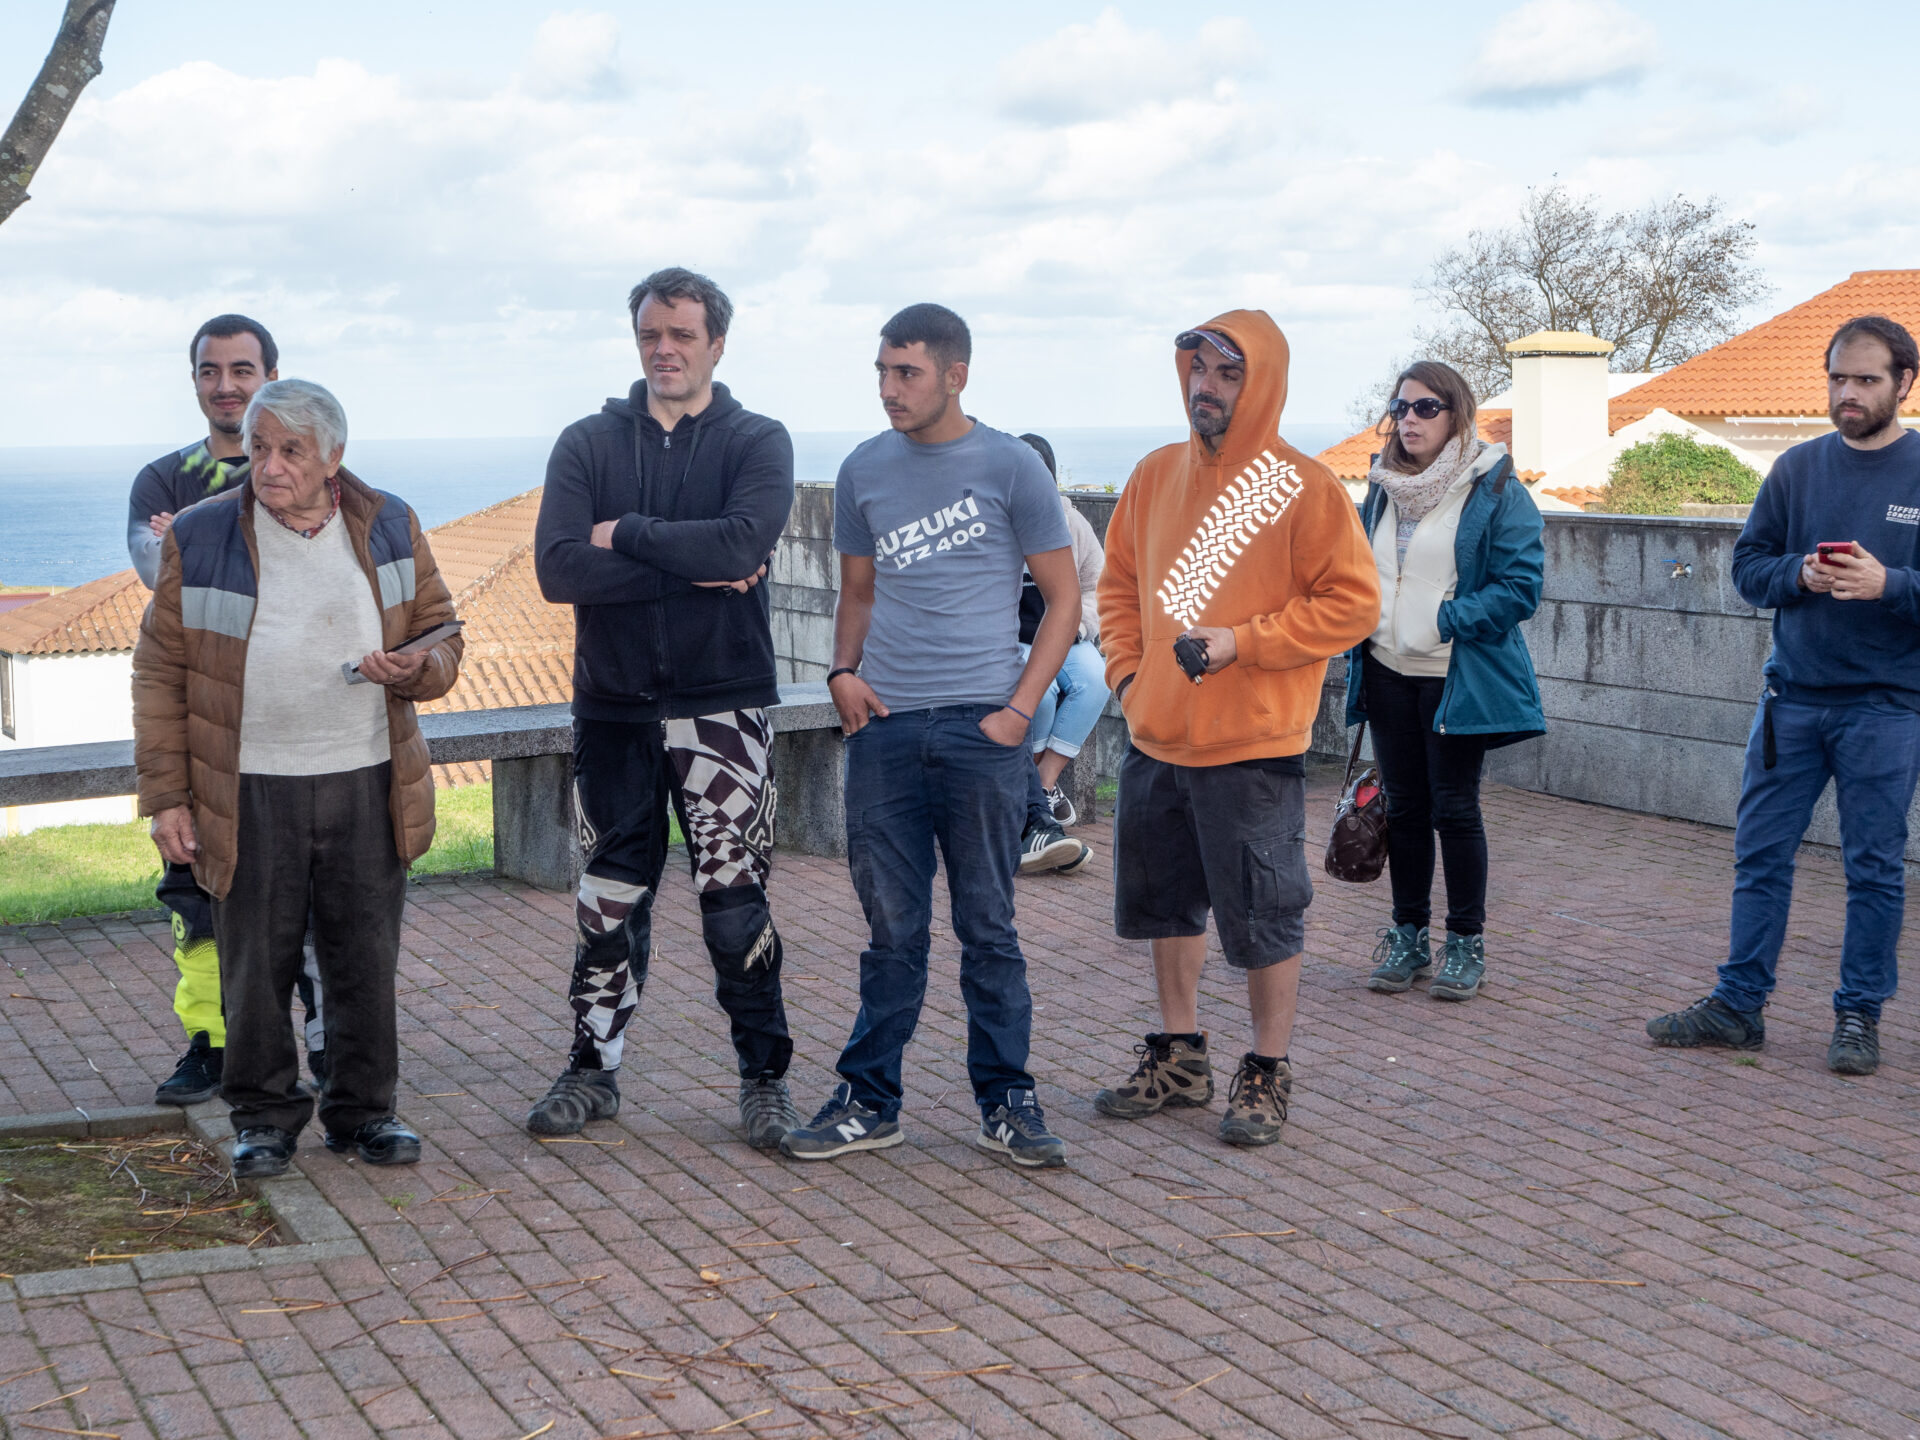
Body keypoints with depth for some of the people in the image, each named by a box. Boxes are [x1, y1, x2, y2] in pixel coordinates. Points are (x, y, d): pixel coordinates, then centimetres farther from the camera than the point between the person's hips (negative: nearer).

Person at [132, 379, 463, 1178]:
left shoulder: (389, 528, 4)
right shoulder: (199, 539, -2)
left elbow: (442, 638, 13)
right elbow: (160, 675, 1)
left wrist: (414, 669, -12)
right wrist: (165, 795, -3)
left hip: (367, 782, 2)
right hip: (247, 790, -1)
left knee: (366, 959, 8)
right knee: (255, 964, 5)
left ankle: (363, 1108, 23)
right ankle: (264, 1114, 21)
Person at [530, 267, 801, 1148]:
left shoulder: (757, 442, 1)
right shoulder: (588, 444, 6)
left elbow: (741, 543, -19)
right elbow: (558, 569, -10)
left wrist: (626, 533, -11)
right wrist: (694, 570, -14)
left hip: (723, 705, -2)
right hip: (613, 709, 2)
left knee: (734, 899, -1)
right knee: (609, 899, 10)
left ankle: (764, 1077, 12)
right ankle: (593, 1069, 23)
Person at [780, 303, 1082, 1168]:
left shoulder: (1009, 468, -1)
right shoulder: (864, 471, 9)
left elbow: (1062, 595, 2)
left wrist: (1020, 707, -7)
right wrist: (843, 671, 2)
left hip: (980, 729, -3)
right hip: (884, 726, 3)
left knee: (988, 926, 4)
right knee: (893, 927, 8)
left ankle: (1006, 1103, 14)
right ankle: (869, 1102, 16)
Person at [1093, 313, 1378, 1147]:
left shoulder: (1301, 486, -9)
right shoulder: (1156, 475, 8)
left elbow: (1352, 604, -11)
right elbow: (1119, 583, 18)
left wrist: (1241, 644, -16)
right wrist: (1128, 671, 4)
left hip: (1253, 745, -6)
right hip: (1156, 738, 6)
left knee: (1263, 917, 2)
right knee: (1167, 904, 16)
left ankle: (1267, 1076, 15)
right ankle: (1178, 1060, 30)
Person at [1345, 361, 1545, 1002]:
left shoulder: (1496, 491, -7)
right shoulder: (1382, 489, 11)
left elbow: (1520, 586, -13)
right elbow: (1360, 573, 22)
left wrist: (1444, 619, -17)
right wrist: (1361, 626, 8)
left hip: (1459, 678, -5)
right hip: (1388, 674, 5)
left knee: (1454, 807, -1)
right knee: (1404, 805, 10)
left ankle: (1467, 941, 12)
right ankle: (1408, 934, 21)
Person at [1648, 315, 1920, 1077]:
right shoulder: (1797, 468, 5)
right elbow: (1748, 564, 7)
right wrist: (1800, 575, -12)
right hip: (1792, 696, 3)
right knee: (1760, 854, 6)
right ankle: (1739, 1005, 15)